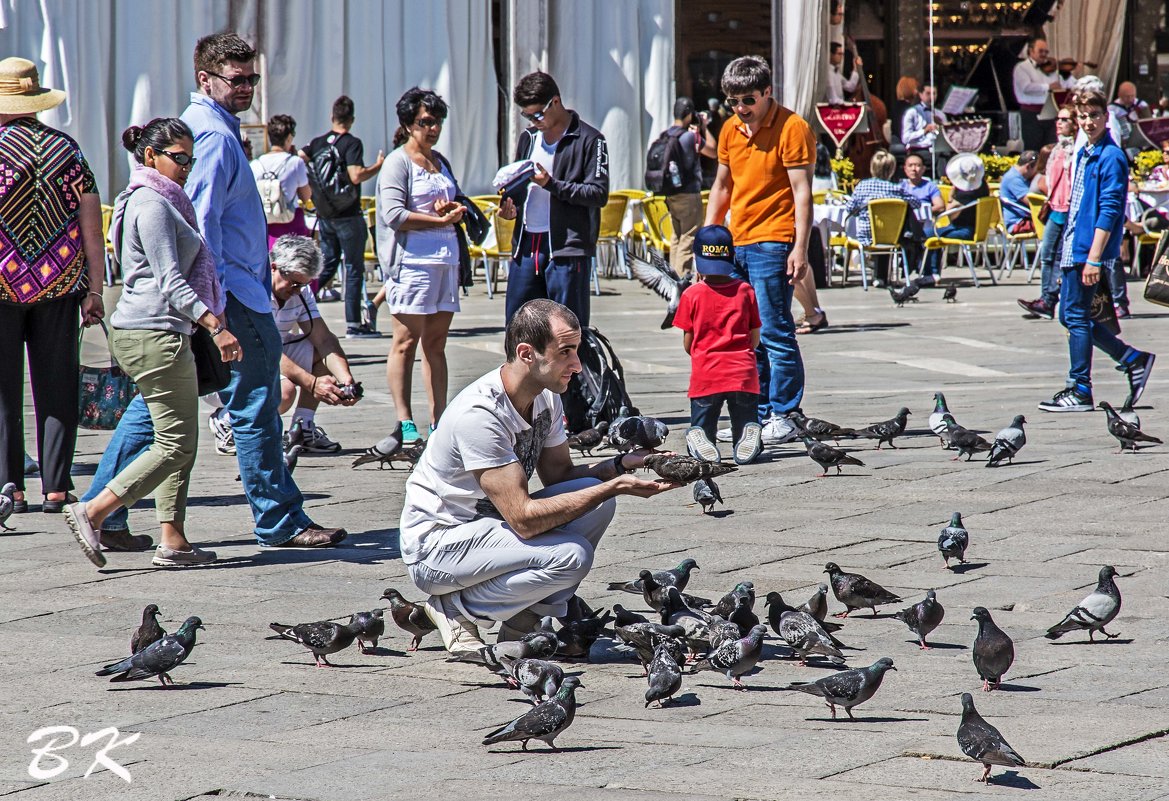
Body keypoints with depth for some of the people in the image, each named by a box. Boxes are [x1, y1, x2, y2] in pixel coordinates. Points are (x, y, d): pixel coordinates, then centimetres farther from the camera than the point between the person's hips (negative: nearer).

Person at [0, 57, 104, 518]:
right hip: (59, 288, 3)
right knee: (56, 388, 6)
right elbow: (92, 227, 4)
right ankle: (56, 488, 4)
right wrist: (94, 291, 7)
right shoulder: (67, 150, 6)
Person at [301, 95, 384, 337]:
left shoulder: (318, 143, 6)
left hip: (324, 215, 6)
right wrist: (379, 166, -7)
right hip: (348, 215, -6)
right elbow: (356, 176, -22)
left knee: (328, 263, 17)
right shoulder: (352, 143, -11)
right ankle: (353, 324, 0)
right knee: (354, 268, 0)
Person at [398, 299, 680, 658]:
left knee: (596, 498, -10)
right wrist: (615, 487, -29)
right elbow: (524, 518, -30)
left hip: (491, 526, 8)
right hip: (436, 545, -8)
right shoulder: (478, 413, -28)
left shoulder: (546, 399, -1)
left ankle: (525, 620, -1)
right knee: (572, 555, -26)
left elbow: (559, 476, 9)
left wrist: (623, 464, -9)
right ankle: (456, 610, -7)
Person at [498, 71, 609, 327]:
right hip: (526, 246, 6)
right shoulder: (528, 138, 17)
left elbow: (599, 194, -11)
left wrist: (552, 184, -19)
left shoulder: (589, 139, -4)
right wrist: (510, 206, 6)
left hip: (566, 248, -6)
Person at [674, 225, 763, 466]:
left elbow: (688, 343, 2)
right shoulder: (745, 290, 3)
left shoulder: (692, 294, -2)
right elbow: (755, 338, 6)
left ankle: (700, 443, -23)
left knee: (699, 430, 11)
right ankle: (750, 436, -24)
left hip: (706, 375, -1)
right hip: (744, 374, 1)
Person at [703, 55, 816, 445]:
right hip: (735, 244, 7)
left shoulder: (791, 128, -8)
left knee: (774, 331, -8)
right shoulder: (730, 130, 14)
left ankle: (783, 416, -4)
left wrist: (800, 248, -17)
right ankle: (757, 414, 14)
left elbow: (802, 192, -11)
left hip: (771, 244, -7)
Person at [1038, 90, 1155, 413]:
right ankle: (1132, 359, 20)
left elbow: (1109, 211, -18)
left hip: (1089, 251, -9)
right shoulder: (1083, 155, 14)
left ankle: (1080, 392, 2)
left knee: (1076, 316, -5)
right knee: (1070, 316, 12)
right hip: (1073, 250, 9)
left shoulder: (1111, 157, -13)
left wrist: (1094, 258, -22)